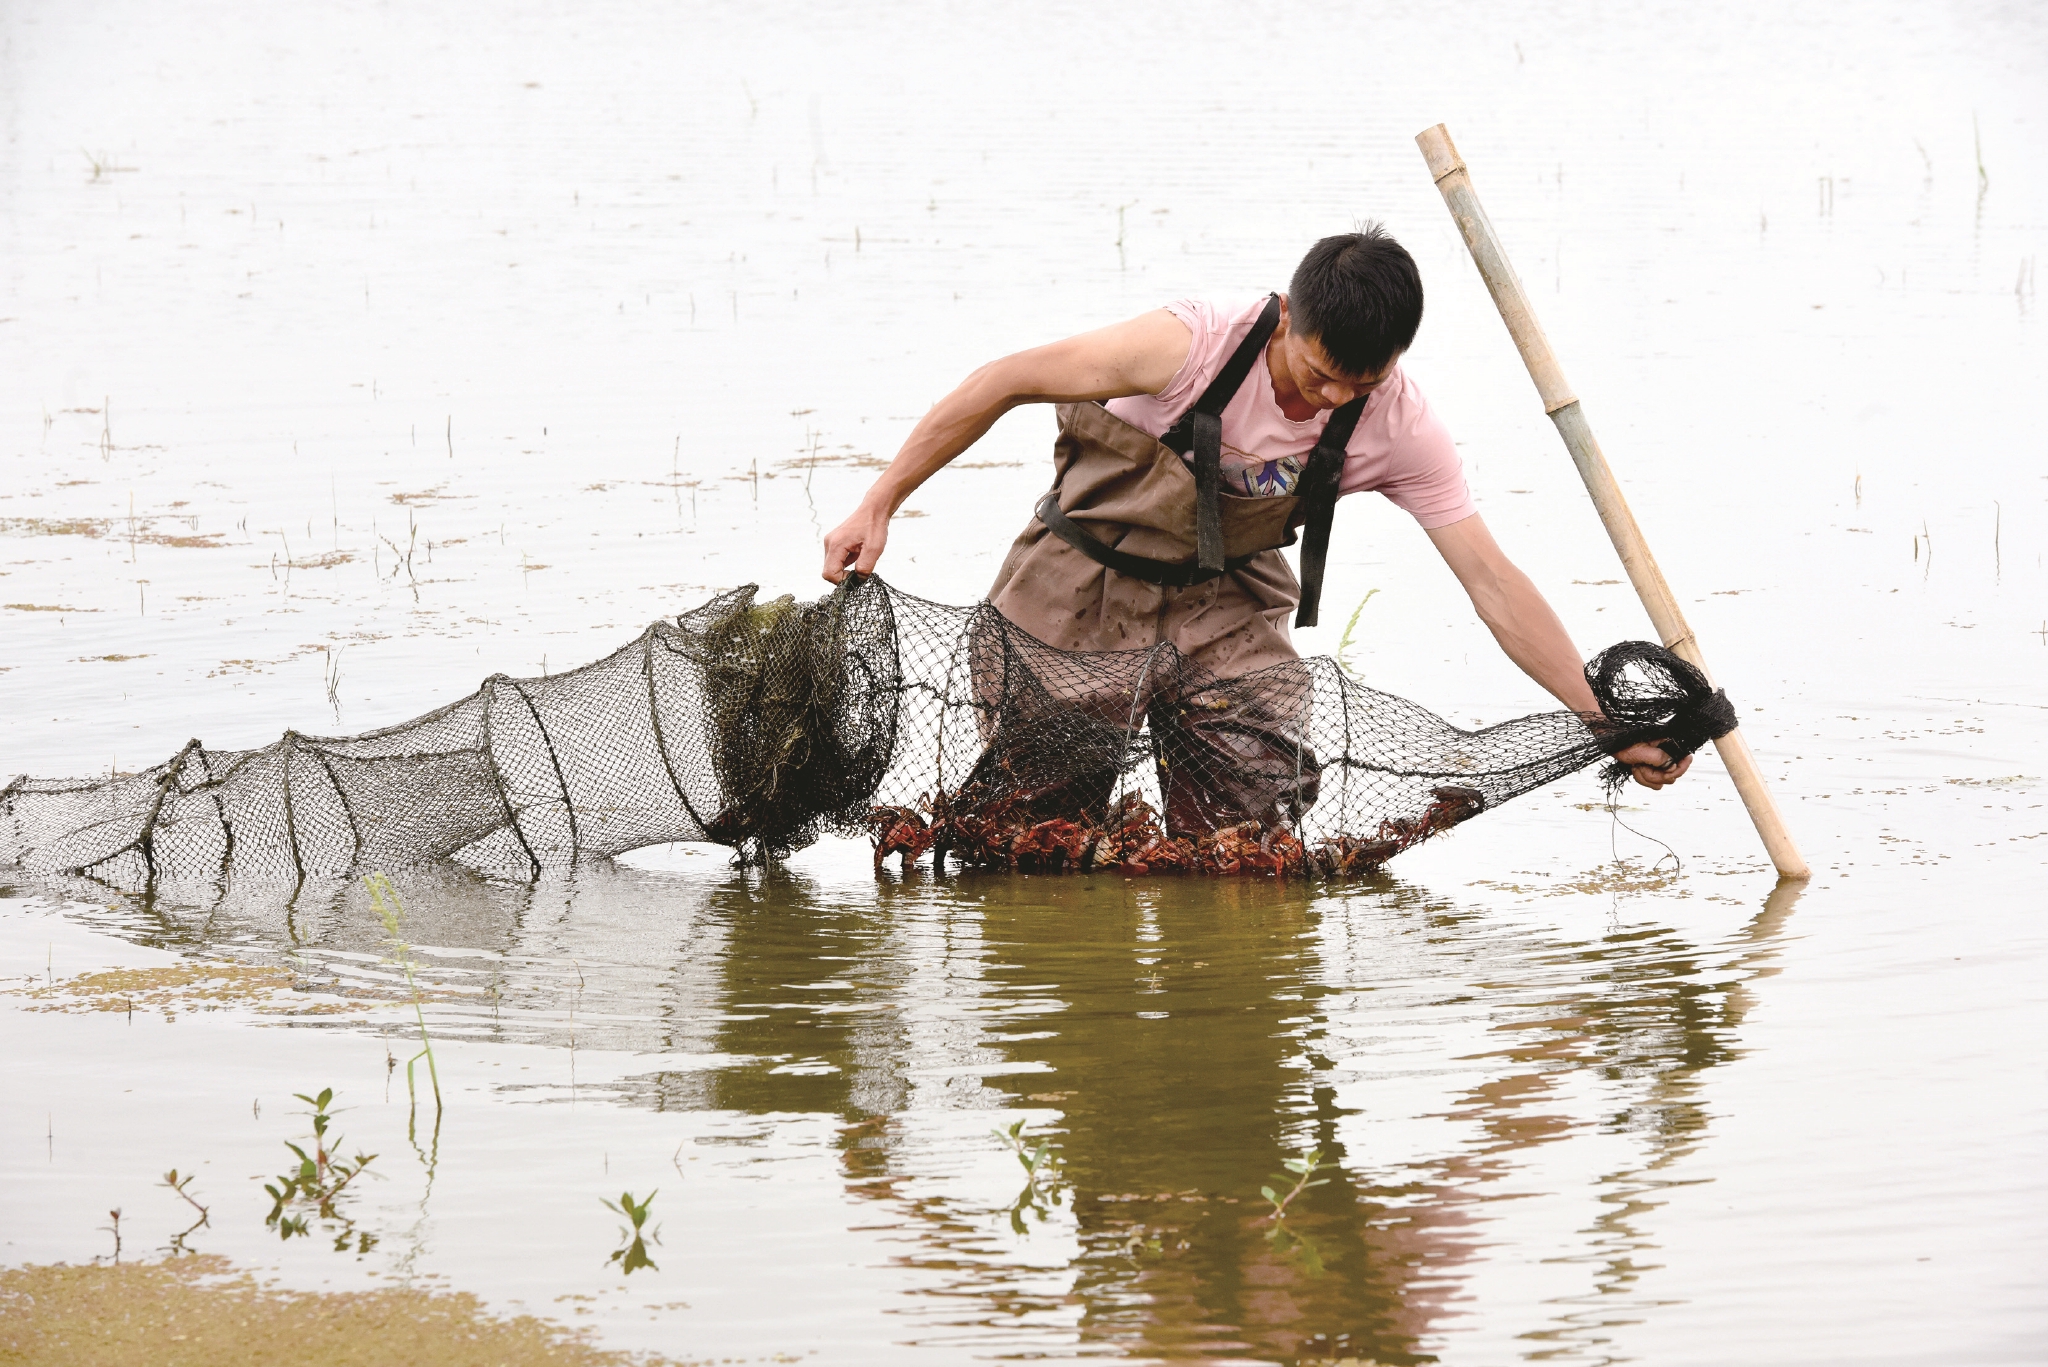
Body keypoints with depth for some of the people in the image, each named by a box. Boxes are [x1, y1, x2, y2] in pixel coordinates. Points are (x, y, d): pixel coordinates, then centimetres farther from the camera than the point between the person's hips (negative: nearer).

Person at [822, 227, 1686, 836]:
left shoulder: (1400, 429, -20)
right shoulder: (1194, 345, -31)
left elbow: (1493, 584, -17)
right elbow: (1006, 383, -21)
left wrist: (1609, 722, -23)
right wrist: (877, 509, -19)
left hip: (1222, 601, 3)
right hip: (1083, 584, -3)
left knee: (1266, 808, -12)